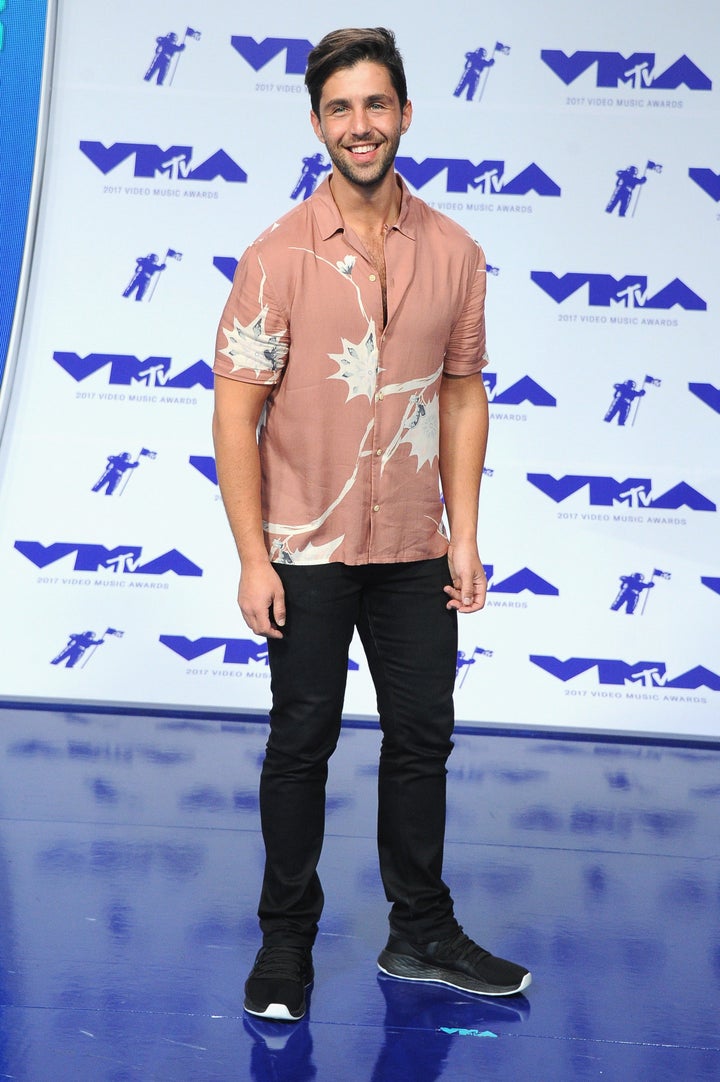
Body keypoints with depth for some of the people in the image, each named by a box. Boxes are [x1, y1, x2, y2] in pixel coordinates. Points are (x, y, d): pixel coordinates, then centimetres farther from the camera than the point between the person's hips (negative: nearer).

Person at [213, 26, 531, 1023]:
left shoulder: (454, 252, 2)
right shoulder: (279, 255, -8)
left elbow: (463, 395, 8)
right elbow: (236, 411, -8)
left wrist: (464, 535, 2)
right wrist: (253, 558, -12)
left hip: (415, 554, 3)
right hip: (308, 554, -3)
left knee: (422, 740, 12)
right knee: (301, 747, 8)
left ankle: (422, 936, 29)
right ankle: (286, 942, 24)